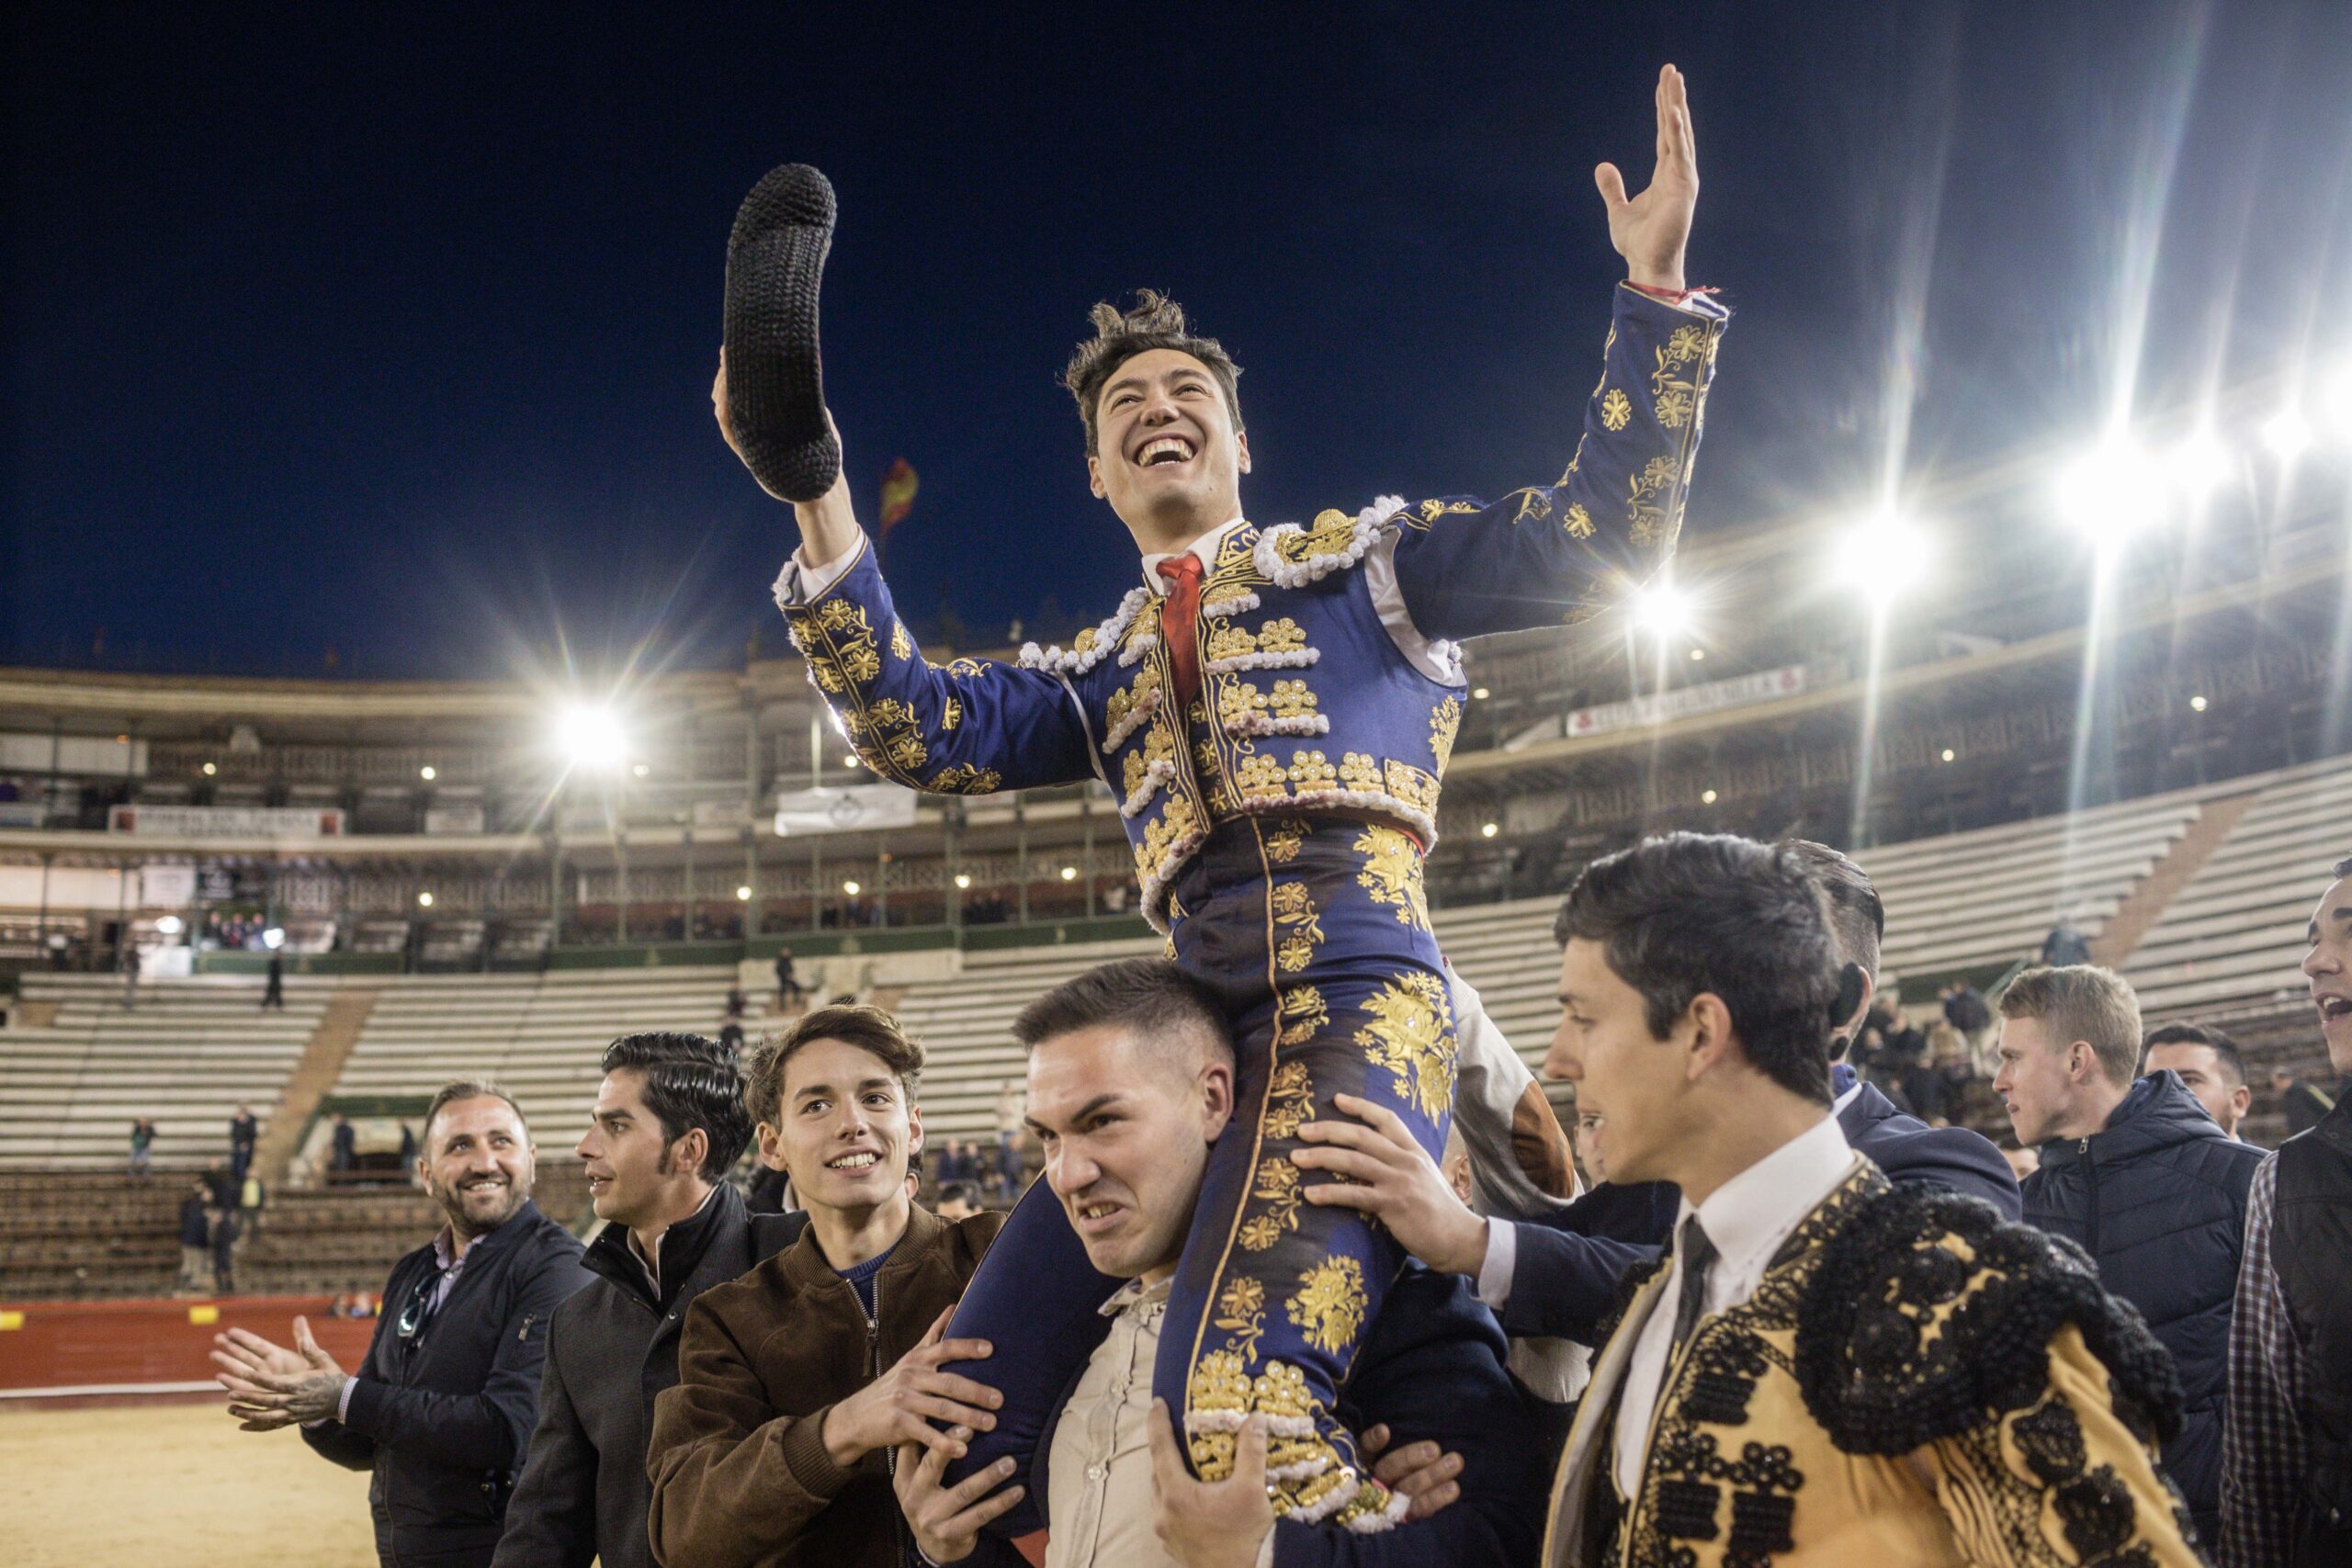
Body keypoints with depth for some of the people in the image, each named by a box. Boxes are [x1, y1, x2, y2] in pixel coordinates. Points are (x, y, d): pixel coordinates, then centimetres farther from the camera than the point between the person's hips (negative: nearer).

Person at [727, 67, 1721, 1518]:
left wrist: (1657, 289, 1)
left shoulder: (1362, 558, 19)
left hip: (1362, 993, -5)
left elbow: (1600, 543, 9)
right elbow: (920, 733, 11)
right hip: (1199, 1023, 5)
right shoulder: (1099, 673, 29)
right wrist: (816, 502, 3)